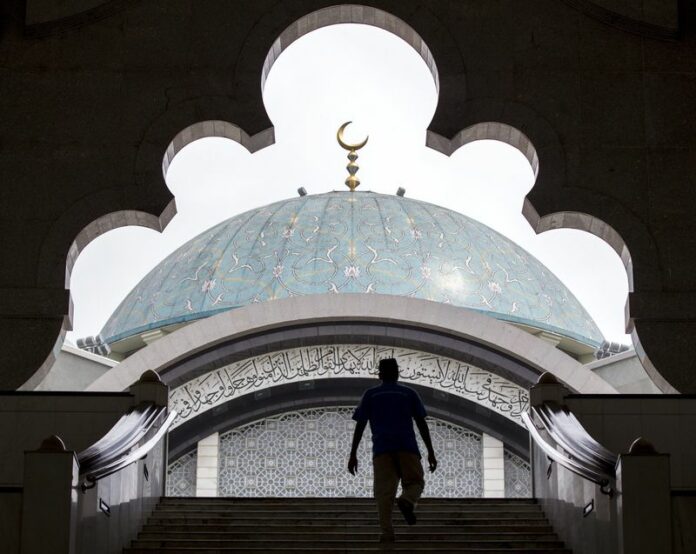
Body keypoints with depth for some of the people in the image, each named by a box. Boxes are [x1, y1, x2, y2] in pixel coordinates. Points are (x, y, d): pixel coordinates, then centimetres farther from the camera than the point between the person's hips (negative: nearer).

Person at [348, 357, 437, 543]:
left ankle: (387, 534, -17)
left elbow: (360, 425, 9)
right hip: (407, 447, 0)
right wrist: (430, 452, 7)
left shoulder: (370, 395, 15)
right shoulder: (409, 393, 15)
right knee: (415, 482, 11)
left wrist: (353, 455, 9)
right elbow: (421, 423, 7)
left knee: (384, 492, -1)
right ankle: (407, 500, -23)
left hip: (382, 449, 0)